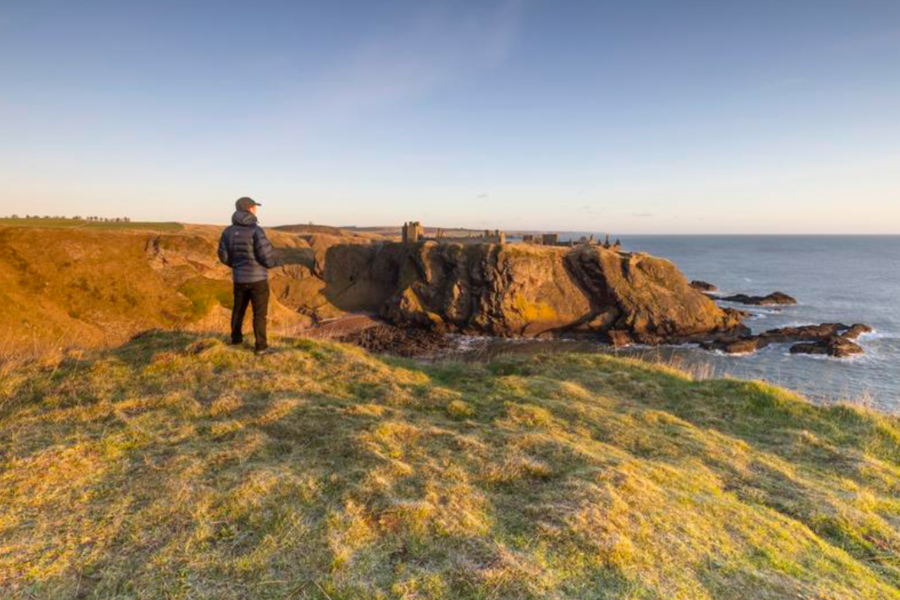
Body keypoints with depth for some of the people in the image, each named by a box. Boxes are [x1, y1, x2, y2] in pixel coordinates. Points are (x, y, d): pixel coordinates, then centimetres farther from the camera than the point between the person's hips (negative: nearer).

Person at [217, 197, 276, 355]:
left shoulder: (228, 231, 0)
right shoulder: (256, 230, -18)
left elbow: (223, 256, 5)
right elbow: (266, 254, -22)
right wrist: (270, 263, 2)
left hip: (239, 278, 5)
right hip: (258, 278, -5)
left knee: (239, 308, 22)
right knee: (259, 313, 3)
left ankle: (236, 339, 37)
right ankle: (261, 346, 6)